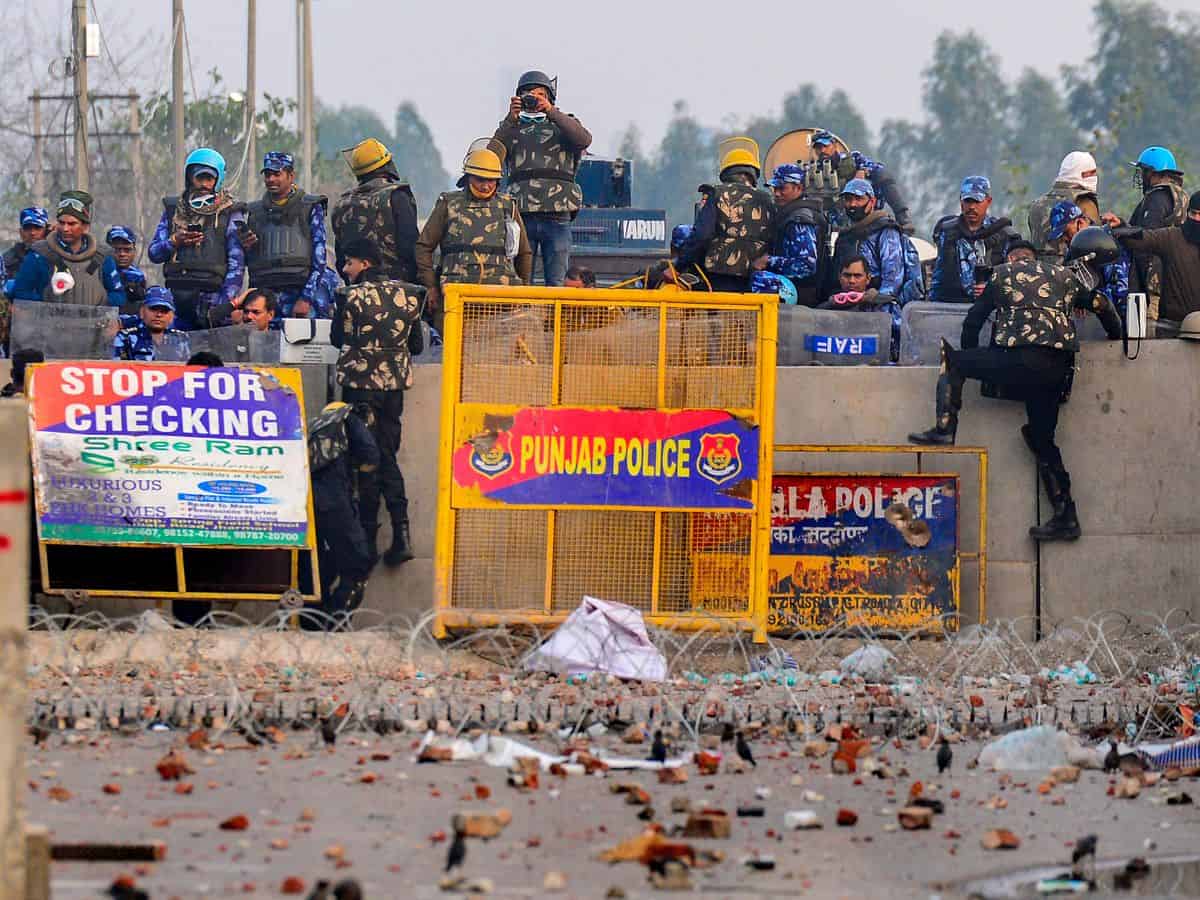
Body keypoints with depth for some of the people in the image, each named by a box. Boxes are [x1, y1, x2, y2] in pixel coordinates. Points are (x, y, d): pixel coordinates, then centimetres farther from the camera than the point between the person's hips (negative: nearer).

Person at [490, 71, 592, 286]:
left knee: (557, 282, -2)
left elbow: (584, 139, -9)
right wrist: (511, 119, -10)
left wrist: (551, 111, -15)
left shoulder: (563, 124, 14)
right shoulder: (512, 128, 15)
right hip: (522, 215, 0)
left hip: (557, 216, 0)